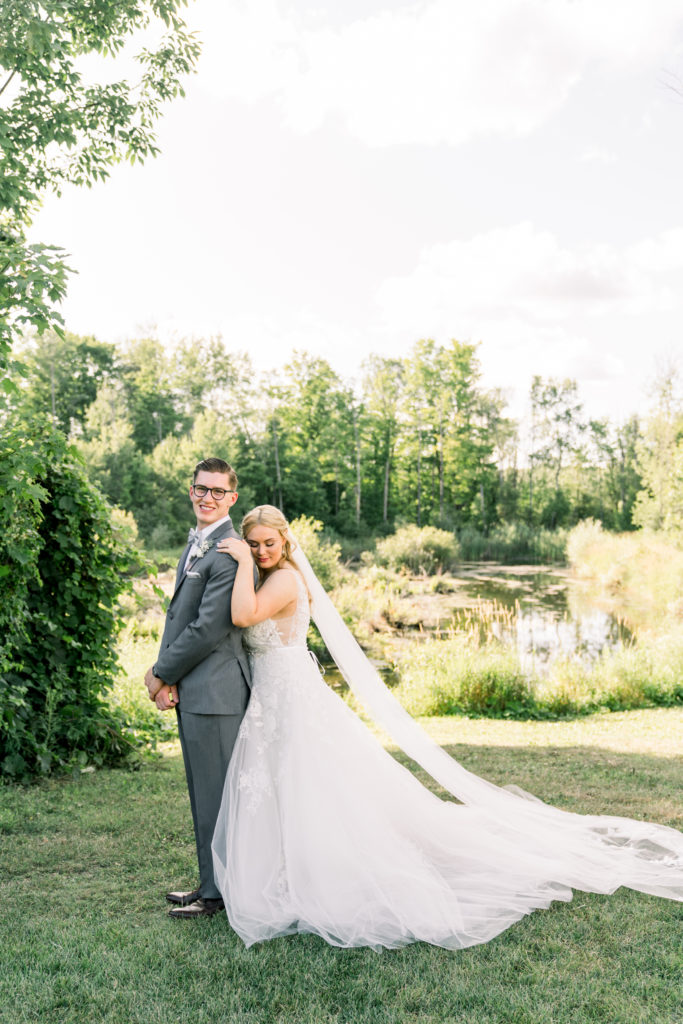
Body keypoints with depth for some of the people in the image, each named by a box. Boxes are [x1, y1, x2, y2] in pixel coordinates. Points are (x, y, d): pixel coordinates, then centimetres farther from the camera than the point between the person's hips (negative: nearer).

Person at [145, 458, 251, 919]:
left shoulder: (229, 554, -17)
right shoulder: (196, 541, 14)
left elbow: (208, 629, -21)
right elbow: (178, 612, 13)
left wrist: (161, 674, -8)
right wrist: (167, 676, 1)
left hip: (214, 690, -10)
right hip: (192, 689, 10)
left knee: (217, 793, 3)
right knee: (205, 792, 18)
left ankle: (218, 893, 17)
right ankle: (212, 883, 32)